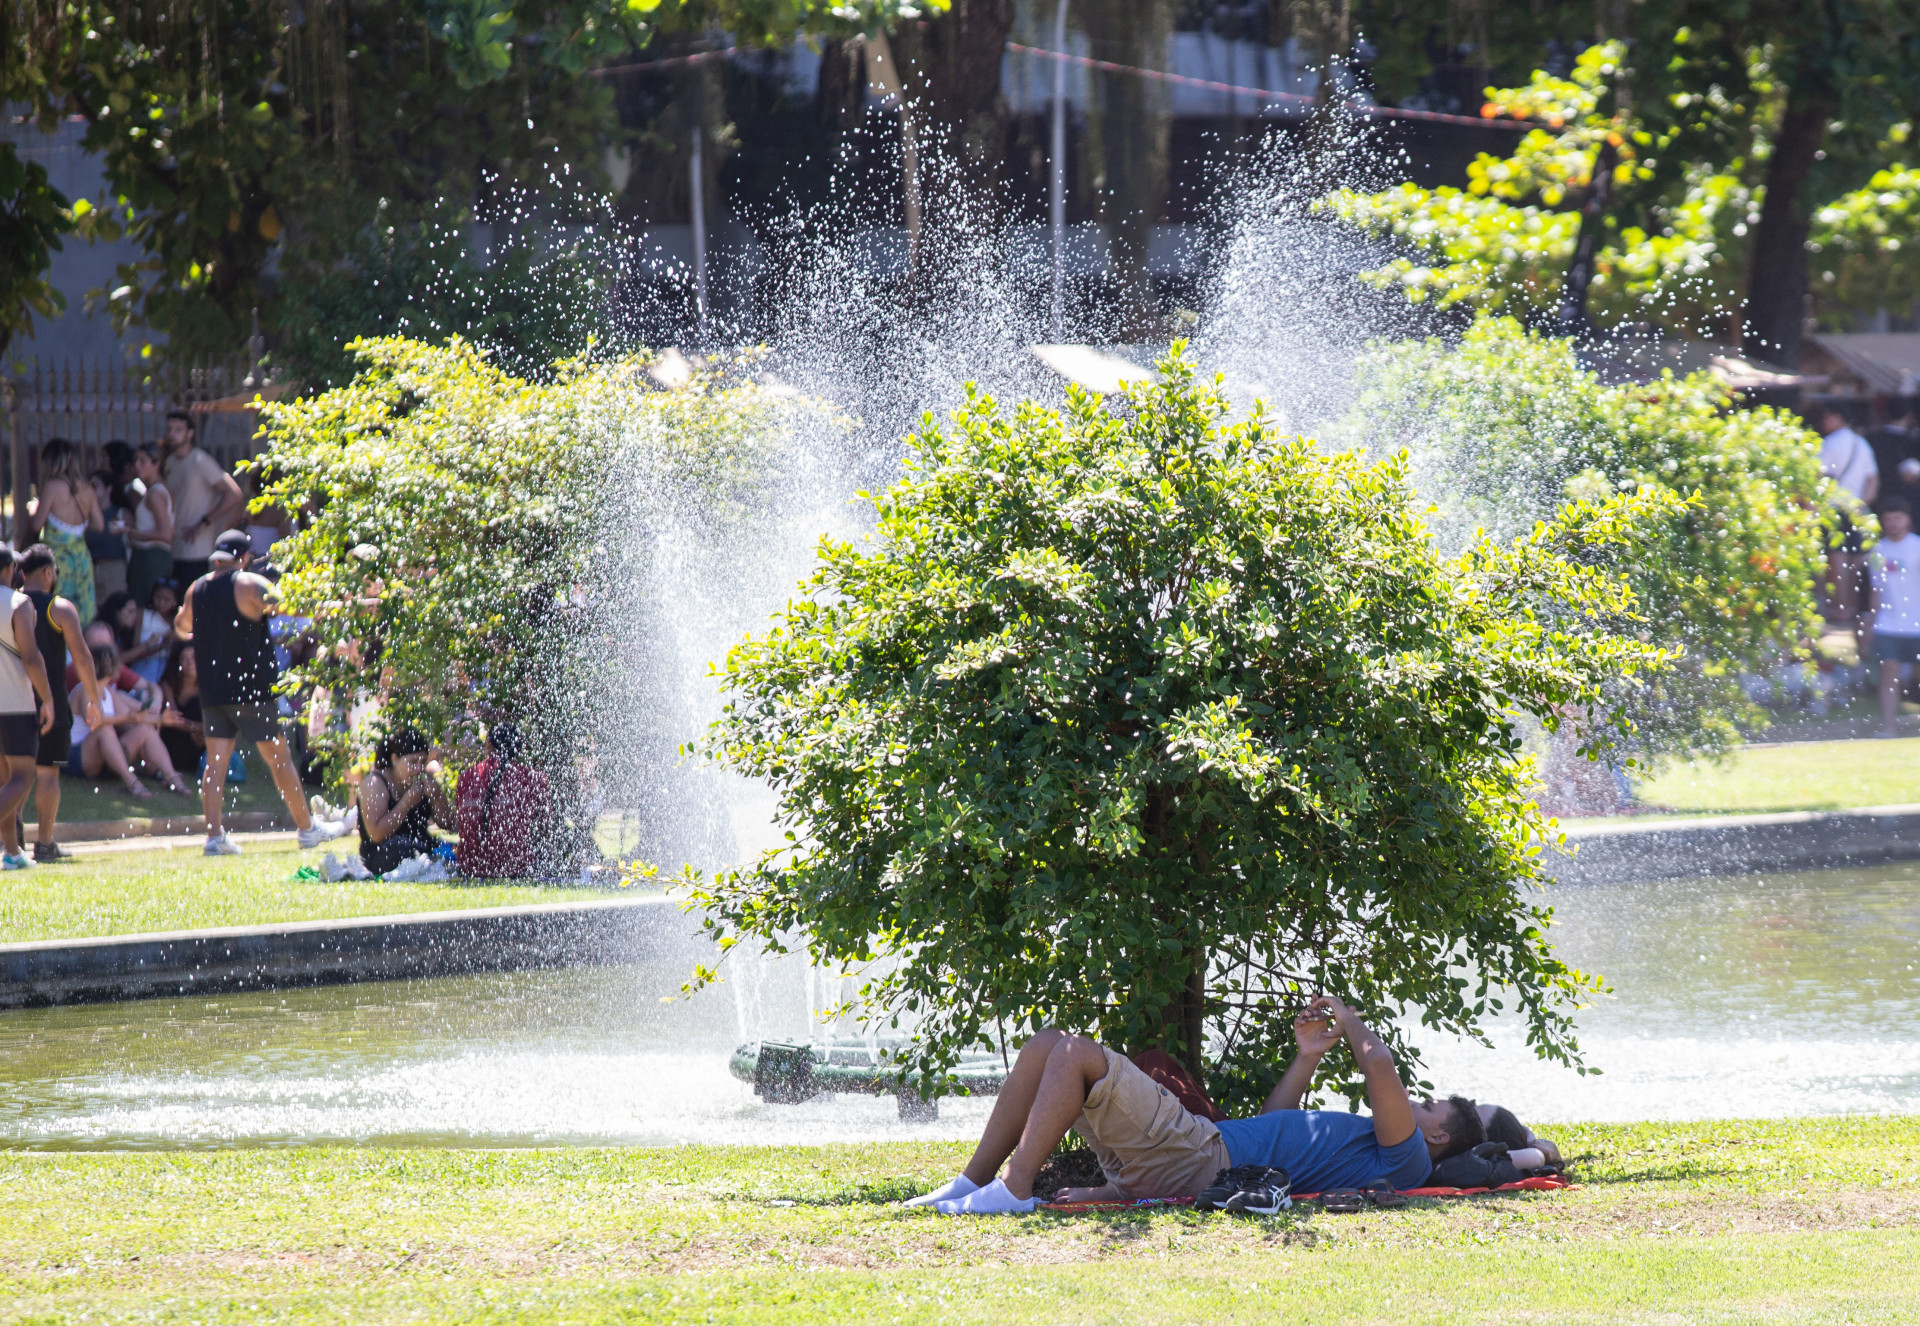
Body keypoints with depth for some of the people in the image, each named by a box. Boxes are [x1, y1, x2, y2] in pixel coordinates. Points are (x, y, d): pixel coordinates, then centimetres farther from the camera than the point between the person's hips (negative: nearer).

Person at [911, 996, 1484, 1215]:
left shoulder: (1404, 1160, -2)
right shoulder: (1353, 1140, 29)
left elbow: (1380, 1066, -16)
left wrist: (1351, 1021, 4)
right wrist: (1309, 1057, 34)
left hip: (1200, 1160, -10)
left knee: (1076, 1055, -21)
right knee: (1048, 1044, 5)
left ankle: (1013, 1191, -25)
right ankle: (972, 1184, -2)